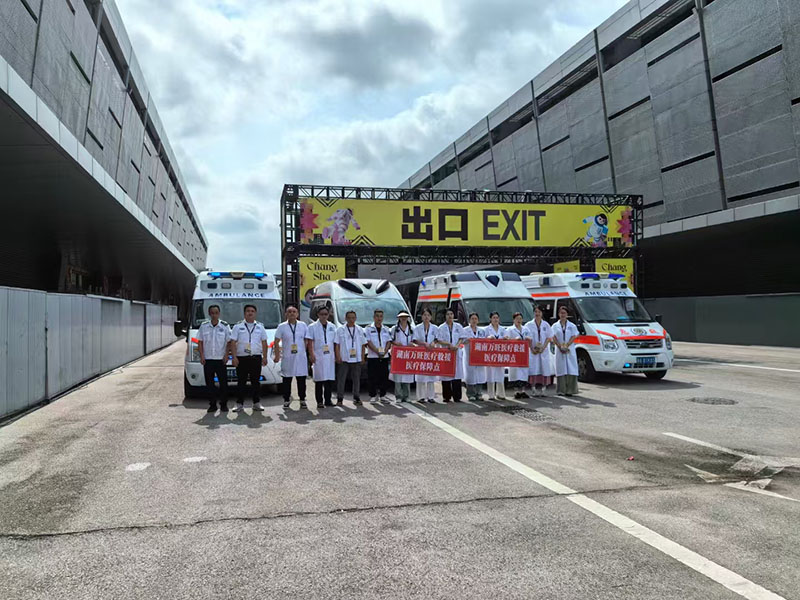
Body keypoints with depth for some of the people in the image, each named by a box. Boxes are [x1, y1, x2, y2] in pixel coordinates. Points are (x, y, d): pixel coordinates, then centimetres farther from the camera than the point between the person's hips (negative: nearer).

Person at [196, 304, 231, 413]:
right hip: (207, 360, 2)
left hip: (221, 360, -1)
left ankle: (223, 405, 8)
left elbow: (229, 342, 3)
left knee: (223, 383, -1)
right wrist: (202, 356, -1)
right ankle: (212, 405, 13)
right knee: (210, 383, 4)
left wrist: (226, 355, -7)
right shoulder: (204, 326, 6)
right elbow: (200, 342, 8)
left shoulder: (225, 326, 2)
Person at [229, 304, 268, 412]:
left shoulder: (260, 326, 12)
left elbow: (264, 342, 13)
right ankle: (240, 404, 7)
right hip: (241, 358, -2)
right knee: (241, 382, 1)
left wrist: (264, 357, 7)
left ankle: (256, 403, 14)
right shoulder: (238, 326, 5)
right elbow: (233, 343, 1)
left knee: (256, 381, 6)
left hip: (256, 358, 2)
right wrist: (234, 357, -8)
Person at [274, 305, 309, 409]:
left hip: (301, 357, 1)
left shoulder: (303, 325, 8)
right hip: (287, 357, -1)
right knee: (287, 380, 4)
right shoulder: (282, 326, 3)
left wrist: (309, 353, 5)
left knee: (301, 380, 3)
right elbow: (276, 342, 4)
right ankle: (286, 400, 14)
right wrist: (277, 355, -2)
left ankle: (302, 400, 12)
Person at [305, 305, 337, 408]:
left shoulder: (332, 326, 14)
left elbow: (335, 342, 15)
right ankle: (319, 402, 4)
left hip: (330, 356, 4)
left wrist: (336, 355, 10)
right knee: (319, 380, -1)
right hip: (318, 356, -3)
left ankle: (328, 400, 12)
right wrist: (311, 354, -12)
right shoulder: (313, 326, 3)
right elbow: (310, 342, -2)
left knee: (330, 379, 3)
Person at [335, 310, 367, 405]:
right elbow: (337, 344, 0)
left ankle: (356, 398, 16)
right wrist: (338, 356, -8)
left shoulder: (360, 330, 11)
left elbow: (363, 345, 12)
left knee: (356, 379, 7)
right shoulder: (341, 330, 3)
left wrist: (362, 357, 5)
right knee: (341, 379, -1)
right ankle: (340, 398, 6)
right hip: (344, 359, -2)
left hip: (357, 359, 2)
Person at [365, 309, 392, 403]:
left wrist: (384, 351, -10)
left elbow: (389, 342, 7)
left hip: (384, 357, 3)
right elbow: (368, 342, -7)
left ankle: (382, 395, 13)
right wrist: (377, 351, -17)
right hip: (372, 357, -3)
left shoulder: (386, 329, 14)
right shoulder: (368, 329, 2)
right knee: (372, 378, -4)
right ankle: (373, 396, 4)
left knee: (384, 377, 4)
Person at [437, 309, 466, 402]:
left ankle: (457, 396, -1)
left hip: (456, 352, 2)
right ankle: (446, 397, 3)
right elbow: (439, 340, -2)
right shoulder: (441, 327, 6)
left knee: (457, 374, -4)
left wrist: (457, 345, -11)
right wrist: (449, 344, -15)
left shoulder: (458, 326, 12)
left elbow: (462, 338, 7)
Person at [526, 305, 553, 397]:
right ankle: (535, 389, -5)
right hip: (533, 351, -1)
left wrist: (542, 348, -10)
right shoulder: (529, 325, 5)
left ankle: (542, 389, 2)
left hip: (544, 350, 2)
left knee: (544, 368, -3)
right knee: (534, 369, -7)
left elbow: (549, 338, 4)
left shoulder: (546, 325, 8)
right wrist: (532, 349, -12)